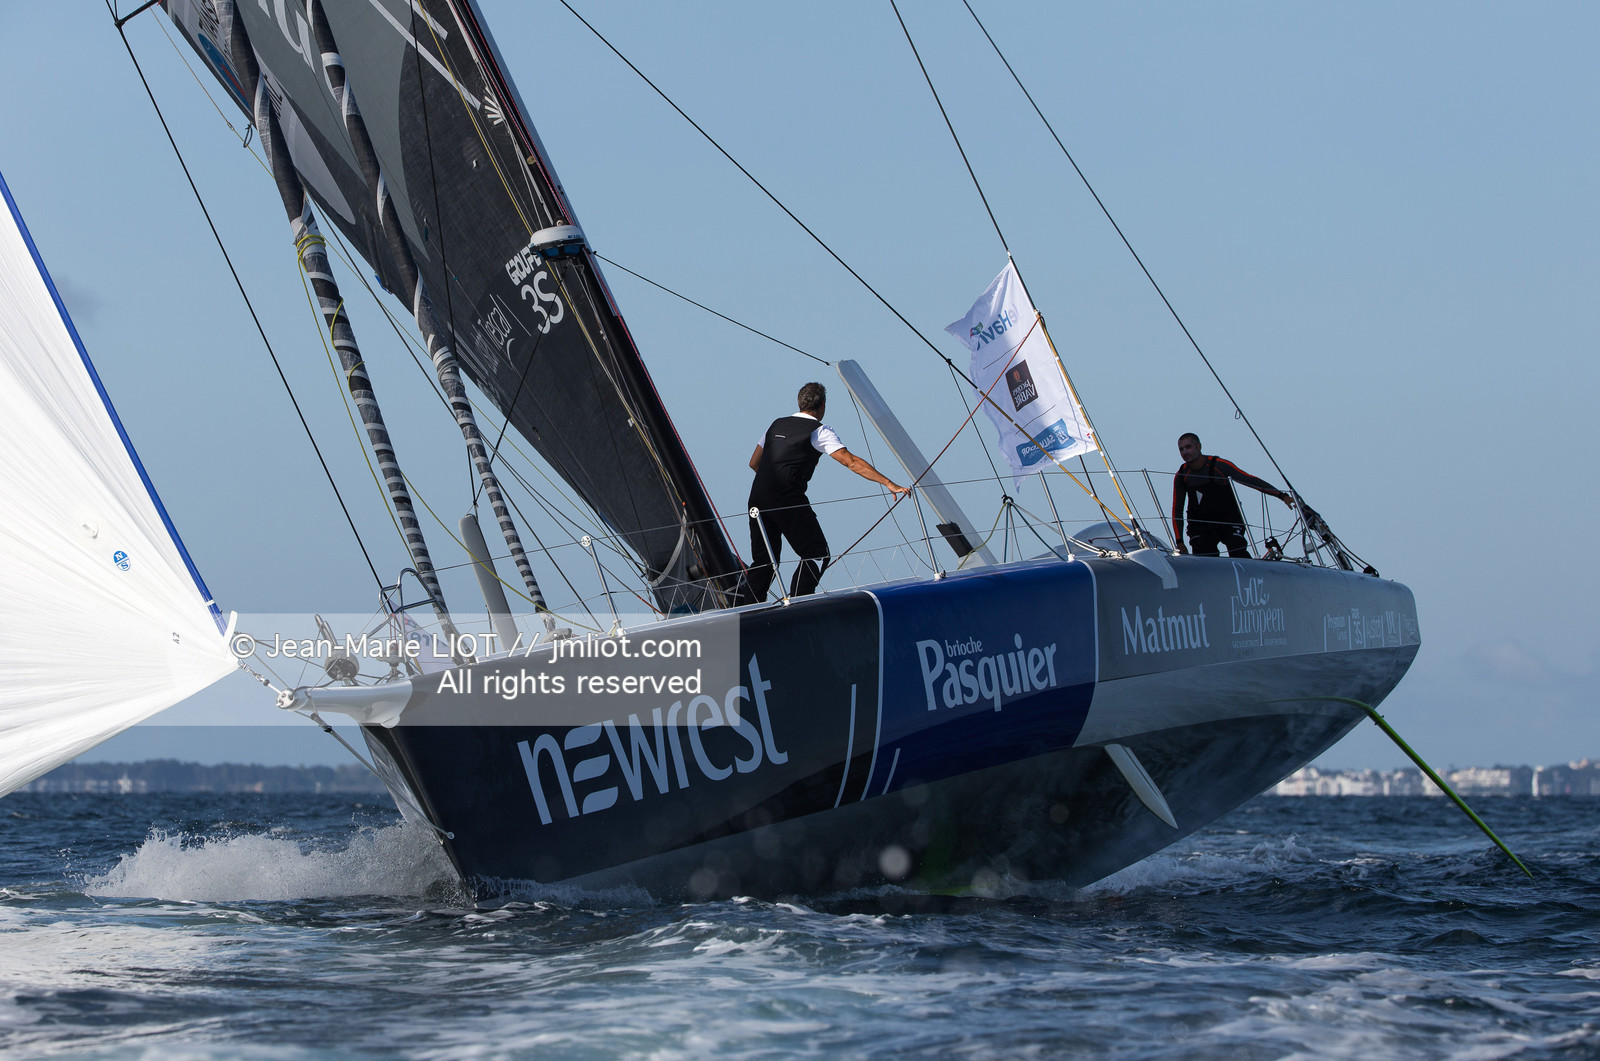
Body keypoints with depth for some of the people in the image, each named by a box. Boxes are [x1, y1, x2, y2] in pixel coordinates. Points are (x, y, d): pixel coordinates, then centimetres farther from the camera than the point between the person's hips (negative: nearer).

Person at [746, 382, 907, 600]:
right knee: (817, 554, 1)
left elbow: (754, 463, 24)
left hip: (758, 498, 7)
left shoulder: (777, 424, 19)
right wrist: (889, 483, -11)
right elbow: (852, 462, -9)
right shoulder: (819, 431, 1)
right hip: (788, 501, -6)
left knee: (763, 560, 14)